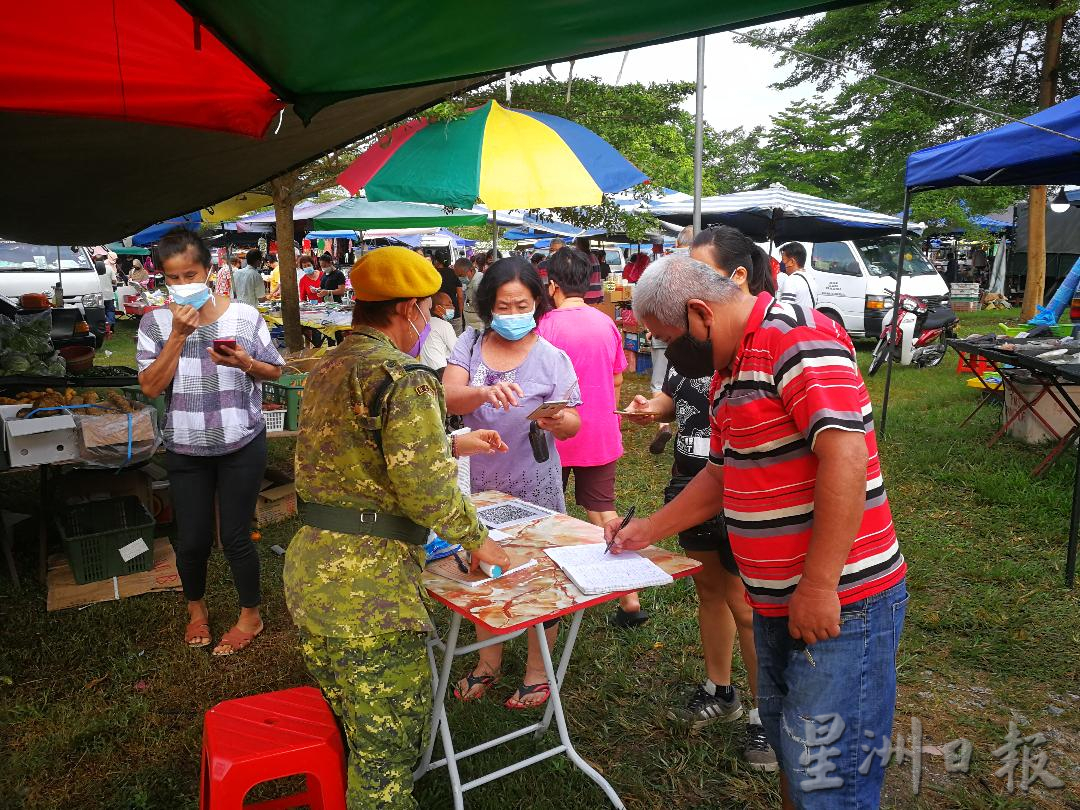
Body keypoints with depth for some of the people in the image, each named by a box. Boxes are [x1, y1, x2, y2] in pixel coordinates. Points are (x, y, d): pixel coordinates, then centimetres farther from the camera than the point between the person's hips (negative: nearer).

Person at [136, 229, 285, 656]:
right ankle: (195, 606, 41)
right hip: (185, 450, 2)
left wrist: (244, 362, -19)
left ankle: (250, 615, 29)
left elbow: (275, 371, 2)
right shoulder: (156, 323, -3)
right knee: (192, 540, 11)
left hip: (241, 446, -2)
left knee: (235, 537, 6)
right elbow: (150, 386, -10)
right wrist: (178, 335, -18)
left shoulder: (243, 316, -6)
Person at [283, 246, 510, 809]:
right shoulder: (403, 378, -17)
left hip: (307, 572, 9)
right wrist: (477, 539, -4)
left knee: (350, 728, 27)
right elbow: (427, 492, -21)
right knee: (388, 741, 10)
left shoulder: (326, 370, 11)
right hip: (370, 591, -9)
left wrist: (453, 444, 22)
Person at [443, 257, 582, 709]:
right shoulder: (470, 345, -2)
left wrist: (557, 421, -29)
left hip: (534, 486, -2)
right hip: (480, 482, 3)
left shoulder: (551, 358, -7)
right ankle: (489, 659, 38)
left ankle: (537, 670, 29)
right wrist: (485, 392, -38)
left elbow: (573, 423, -5)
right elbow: (447, 397, -17)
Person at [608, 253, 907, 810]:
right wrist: (647, 531, 26)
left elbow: (845, 455, -28)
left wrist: (818, 588, -26)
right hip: (777, 602, 9)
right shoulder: (728, 370, 13)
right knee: (788, 751, 23)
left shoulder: (797, 336, -18)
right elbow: (722, 475, 23)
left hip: (839, 605, -9)